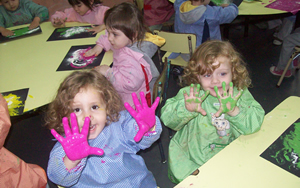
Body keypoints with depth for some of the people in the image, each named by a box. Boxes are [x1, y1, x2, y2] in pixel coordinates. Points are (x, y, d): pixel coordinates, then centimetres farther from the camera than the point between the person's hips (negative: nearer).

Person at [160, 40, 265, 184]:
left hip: (229, 156, 2)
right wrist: (185, 109, -36)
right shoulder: (190, 94, -13)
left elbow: (254, 124, -16)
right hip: (191, 155, -1)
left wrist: (234, 111, -34)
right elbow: (167, 119, -16)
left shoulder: (240, 94, -8)